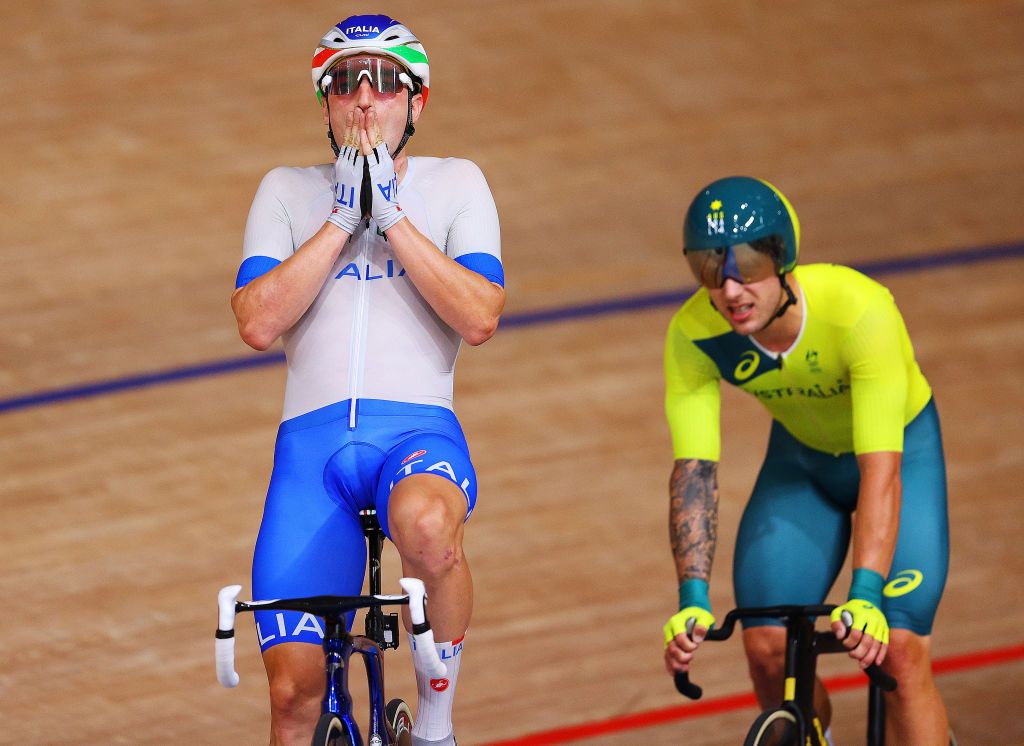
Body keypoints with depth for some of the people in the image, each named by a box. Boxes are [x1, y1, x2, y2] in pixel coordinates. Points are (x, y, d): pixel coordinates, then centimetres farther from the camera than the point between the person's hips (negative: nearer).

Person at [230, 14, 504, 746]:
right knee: (294, 687, -8)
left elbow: (480, 317, -4)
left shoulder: (455, 184, 12)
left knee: (428, 526, -39)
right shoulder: (287, 192, 15)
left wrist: (391, 218, -6)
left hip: (419, 428, -2)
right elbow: (258, 322, -1)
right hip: (313, 438, 2)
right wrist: (342, 221, -4)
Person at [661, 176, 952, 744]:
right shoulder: (694, 334, -27)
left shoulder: (861, 310, -38)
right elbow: (694, 468, -28)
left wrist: (865, 595, -49)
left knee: (898, 652, -18)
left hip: (901, 449, -4)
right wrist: (693, 599, -39)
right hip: (800, 458, 4)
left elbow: (880, 468, -41)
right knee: (766, 646, -9)